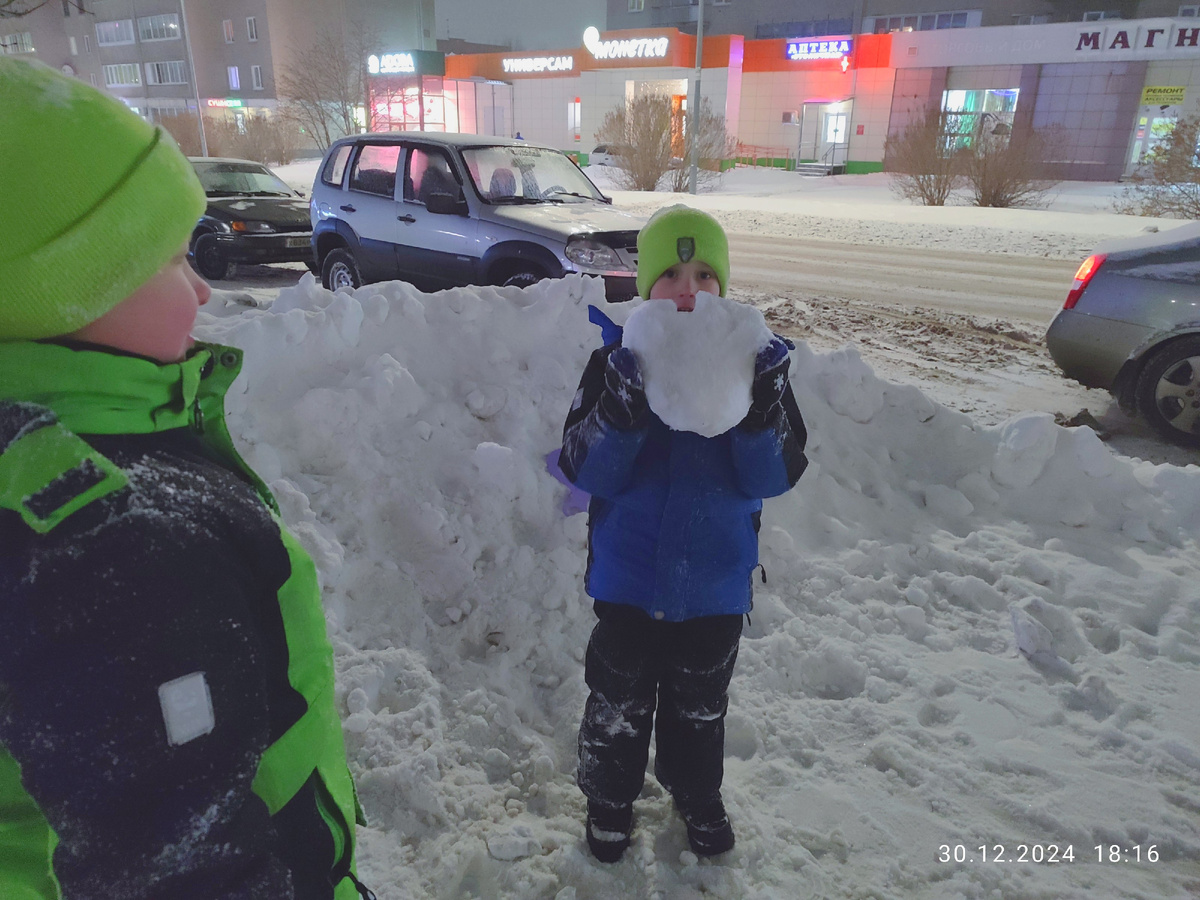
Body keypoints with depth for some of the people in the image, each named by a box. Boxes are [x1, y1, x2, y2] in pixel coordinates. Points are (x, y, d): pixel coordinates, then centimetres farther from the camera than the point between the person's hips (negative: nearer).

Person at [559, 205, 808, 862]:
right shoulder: (619, 358, -11)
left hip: (713, 578, 2)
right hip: (629, 574, -1)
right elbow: (583, 469, -18)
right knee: (618, 699, 18)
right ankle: (608, 798, 45)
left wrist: (764, 406, -31)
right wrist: (621, 407, -35)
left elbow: (776, 476, -13)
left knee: (700, 703, 23)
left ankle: (698, 798, 50)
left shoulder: (752, 359, -8)